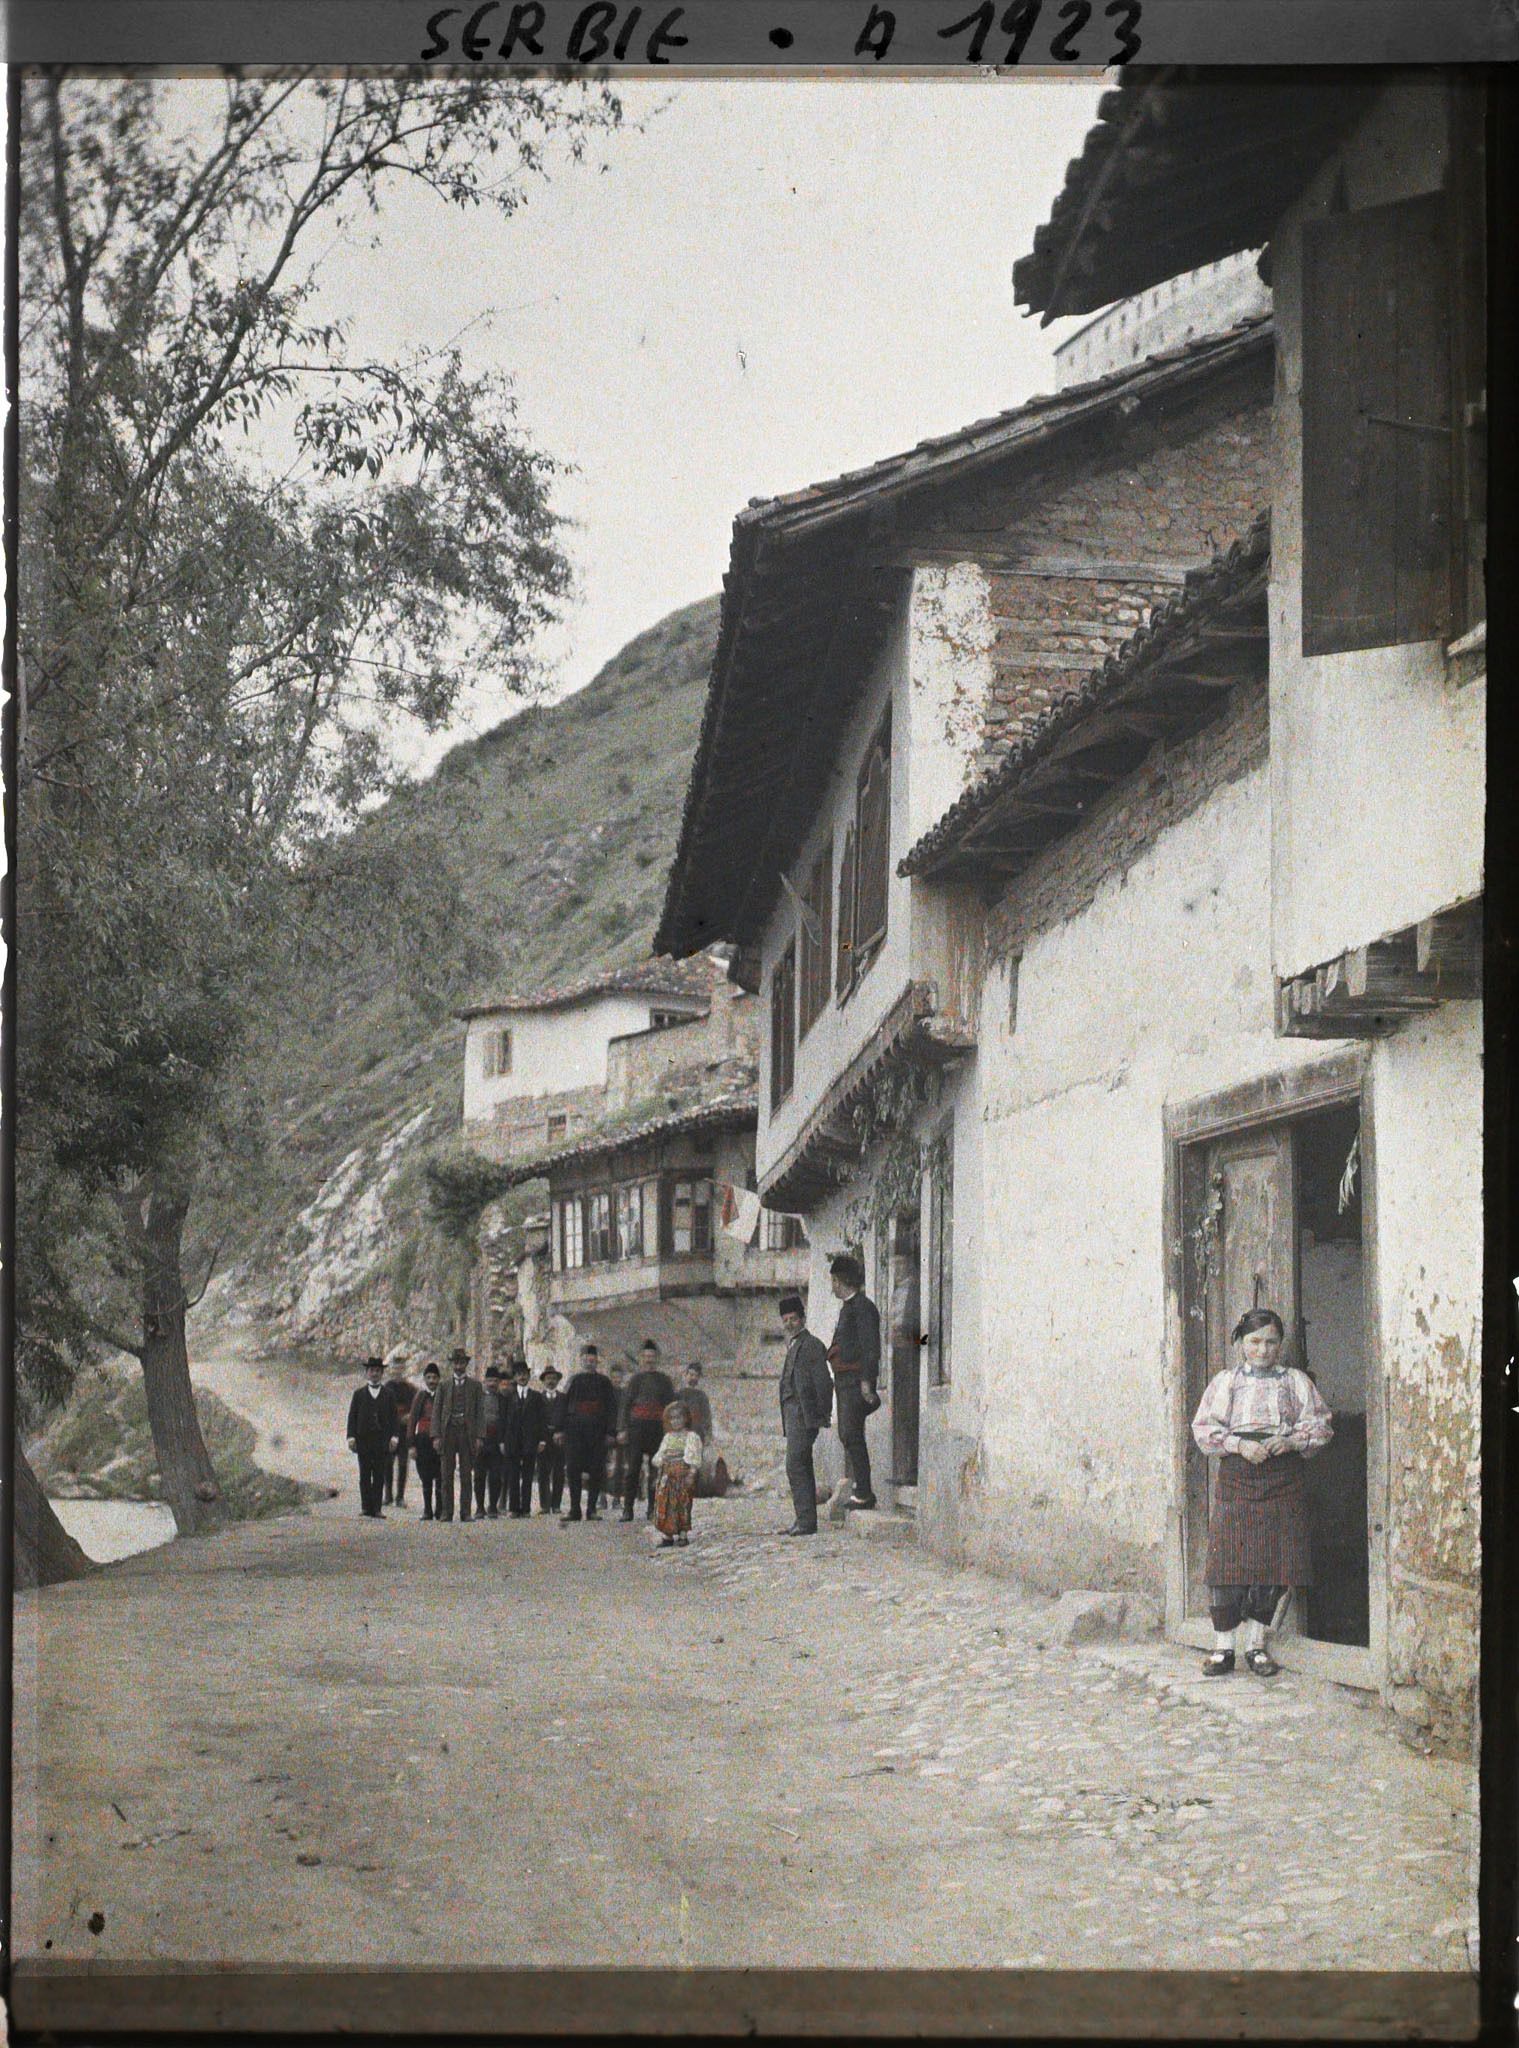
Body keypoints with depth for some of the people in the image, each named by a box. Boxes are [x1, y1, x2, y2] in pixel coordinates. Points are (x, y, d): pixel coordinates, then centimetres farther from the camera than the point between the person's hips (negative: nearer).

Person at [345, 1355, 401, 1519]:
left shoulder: (389, 1393, 11)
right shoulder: (359, 1393, 10)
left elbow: (394, 1416, 7)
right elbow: (352, 1416, 7)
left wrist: (394, 1436, -4)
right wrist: (351, 1436, -4)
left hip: (381, 1439, 0)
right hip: (363, 1439, 0)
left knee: (379, 1476, -2)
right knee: (365, 1475, 0)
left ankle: (376, 1509, -1)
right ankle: (366, 1507, 2)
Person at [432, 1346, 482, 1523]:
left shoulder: (475, 1385, 9)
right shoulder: (444, 1385, 11)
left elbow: (480, 1412, 4)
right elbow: (436, 1411, 7)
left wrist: (478, 1436, -5)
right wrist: (436, 1435, -4)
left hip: (467, 1433, -1)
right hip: (448, 1432, 1)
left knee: (466, 1474, -1)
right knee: (447, 1475, 1)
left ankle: (465, 1512, 2)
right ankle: (446, 1512, 3)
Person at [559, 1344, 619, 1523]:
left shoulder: (603, 1382, 9)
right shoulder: (574, 1381, 10)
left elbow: (612, 1407, 7)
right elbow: (563, 1405, 9)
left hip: (597, 1432, 0)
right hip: (574, 1430, 0)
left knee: (595, 1471, 0)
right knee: (573, 1469, -3)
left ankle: (592, 1510, 6)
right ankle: (574, 1510, 1)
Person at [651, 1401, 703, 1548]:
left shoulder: (691, 1436, 0)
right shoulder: (667, 1438, 17)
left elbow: (694, 1458, -6)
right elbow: (660, 1457, 20)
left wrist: (691, 1475, -15)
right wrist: (659, 1476, 14)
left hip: (683, 1474, -5)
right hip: (667, 1476, 5)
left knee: (682, 1505, -5)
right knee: (664, 1504, -1)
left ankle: (683, 1535, 2)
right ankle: (667, 1535, 5)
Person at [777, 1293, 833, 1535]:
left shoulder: (811, 1345, -7)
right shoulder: (793, 1346, 22)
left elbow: (824, 1383, -12)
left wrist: (823, 1416, -14)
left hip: (804, 1414, -10)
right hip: (793, 1416, 10)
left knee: (795, 1465, -15)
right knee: (801, 1468, 10)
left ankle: (806, 1521, -18)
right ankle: (805, 1522, 13)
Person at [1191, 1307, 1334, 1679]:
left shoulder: (1296, 1381, 14)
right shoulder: (1225, 1381, 12)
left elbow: (1320, 1425, 8)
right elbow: (1204, 1428, 4)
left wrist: (1290, 1441, -11)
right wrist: (1239, 1444, -12)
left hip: (1283, 1483, 1)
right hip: (1236, 1479, -1)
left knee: (1273, 1563, -1)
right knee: (1227, 1561, -8)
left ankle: (1256, 1644, 12)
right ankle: (1223, 1647, 1)